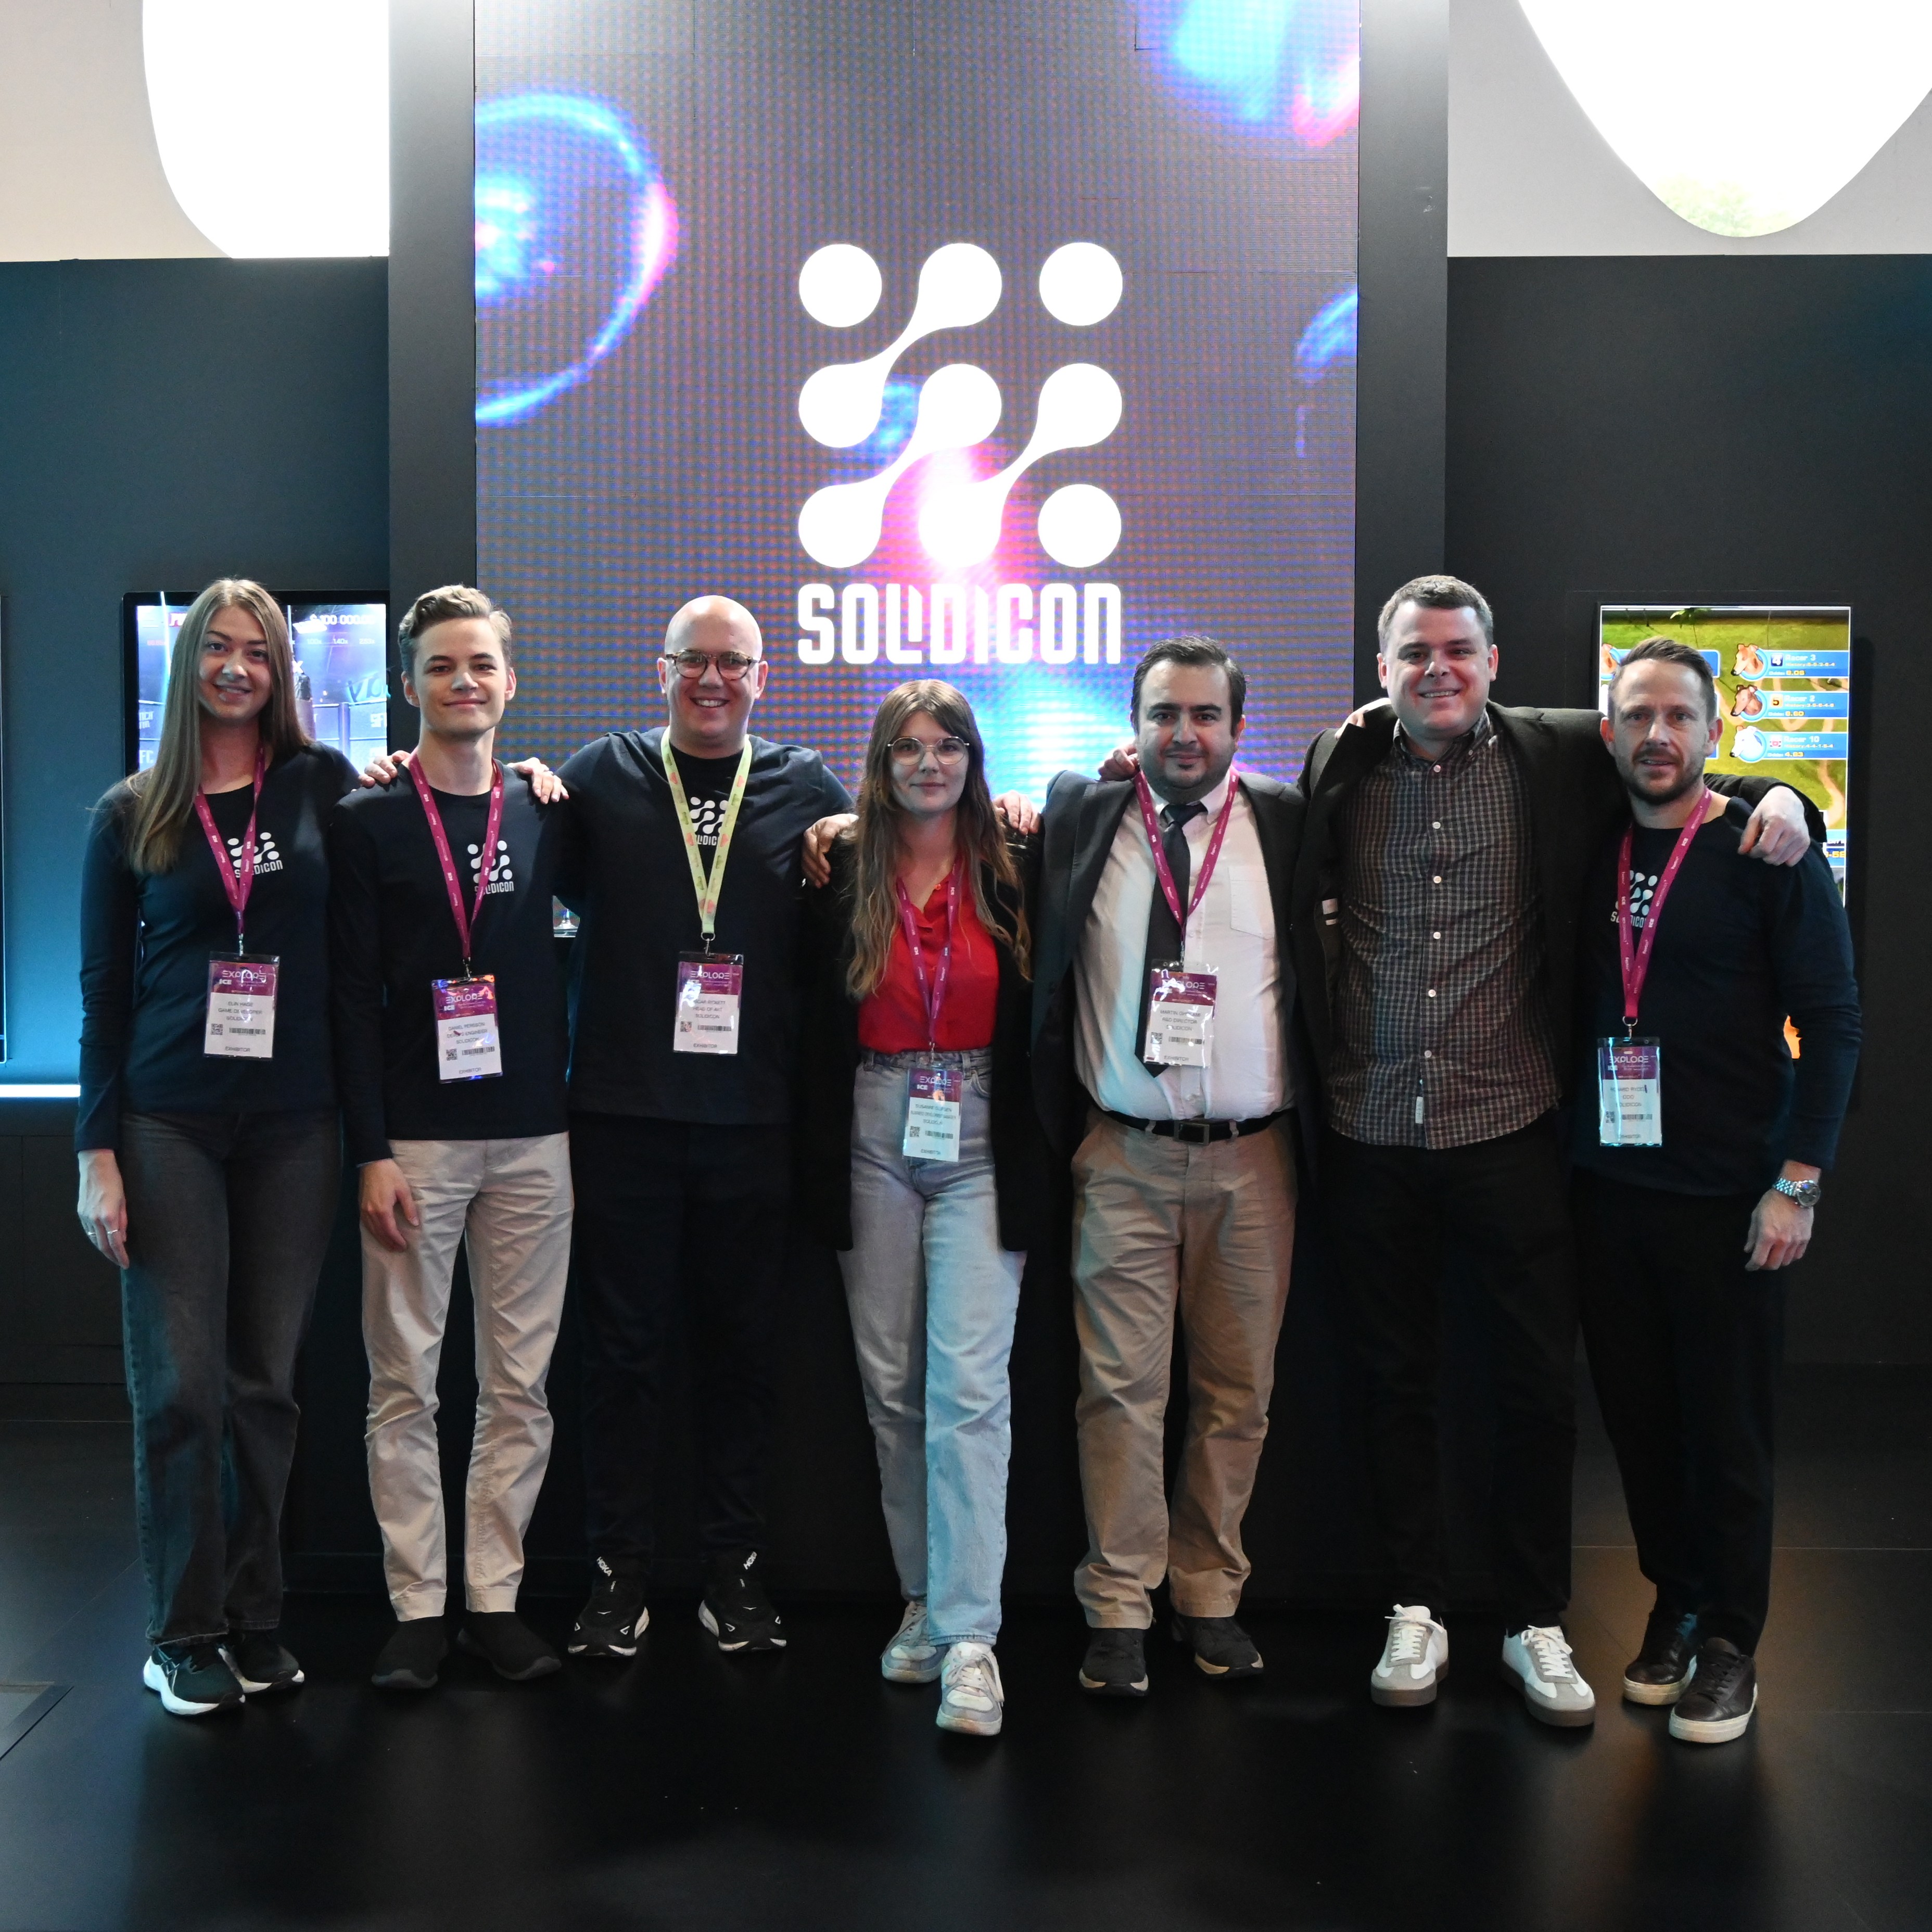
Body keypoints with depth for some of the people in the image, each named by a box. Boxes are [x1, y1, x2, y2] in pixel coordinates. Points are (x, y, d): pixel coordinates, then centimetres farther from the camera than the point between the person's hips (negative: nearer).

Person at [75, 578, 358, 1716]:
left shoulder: (321, 788, 6)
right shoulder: (133, 816, 5)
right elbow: (104, 992, 5)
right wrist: (98, 1153, -1)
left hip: (295, 1124, 1)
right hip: (170, 1123, -1)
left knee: (268, 1379, 6)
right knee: (180, 1384, 0)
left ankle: (256, 1622, 19)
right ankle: (185, 1634, 14)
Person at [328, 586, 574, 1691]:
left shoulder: (547, 812, 9)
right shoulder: (369, 823, 2)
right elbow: (354, 997, -3)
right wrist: (372, 1153, -9)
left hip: (533, 1138, 3)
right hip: (416, 1135, -2)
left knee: (520, 1385, 6)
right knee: (405, 1383, 2)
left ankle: (496, 1598, 17)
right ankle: (419, 1607, 14)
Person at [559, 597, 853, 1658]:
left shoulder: (807, 789, 9)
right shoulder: (602, 775, 6)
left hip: (753, 1120, 1)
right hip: (622, 1113, -1)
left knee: (740, 1347, 9)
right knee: (623, 1344, 6)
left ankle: (735, 1569, 22)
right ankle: (618, 1571, 20)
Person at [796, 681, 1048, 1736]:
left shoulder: (1013, 872, 1)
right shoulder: (841, 871, 3)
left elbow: (1042, 1019, 5)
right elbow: (816, 1026, 7)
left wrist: (1038, 1158, -3)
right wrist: (819, 1164, 2)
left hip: (979, 1146, -2)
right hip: (875, 1142, 2)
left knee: (968, 1386, -9)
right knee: (889, 1383, 7)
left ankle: (969, 1638, -5)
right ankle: (923, 1600, 21)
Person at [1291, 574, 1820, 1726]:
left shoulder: (1561, 758, 0)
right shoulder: (1337, 770, 4)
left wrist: (1773, 793, -8)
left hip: (1511, 1134, -1)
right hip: (1373, 1142, 1)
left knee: (1540, 1388, 8)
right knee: (1398, 1382, 13)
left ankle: (1537, 1623, 27)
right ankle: (1419, 1611, 29)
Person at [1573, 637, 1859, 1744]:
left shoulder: (1767, 853, -5)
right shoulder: (1589, 856, 7)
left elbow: (1832, 1021, -7)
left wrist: (1798, 1182, -12)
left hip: (1726, 1195, -4)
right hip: (1608, 1186, 4)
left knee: (1728, 1428, 5)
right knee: (1637, 1414, 11)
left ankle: (1731, 1642, 20)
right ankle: (1675, 1603, 29)